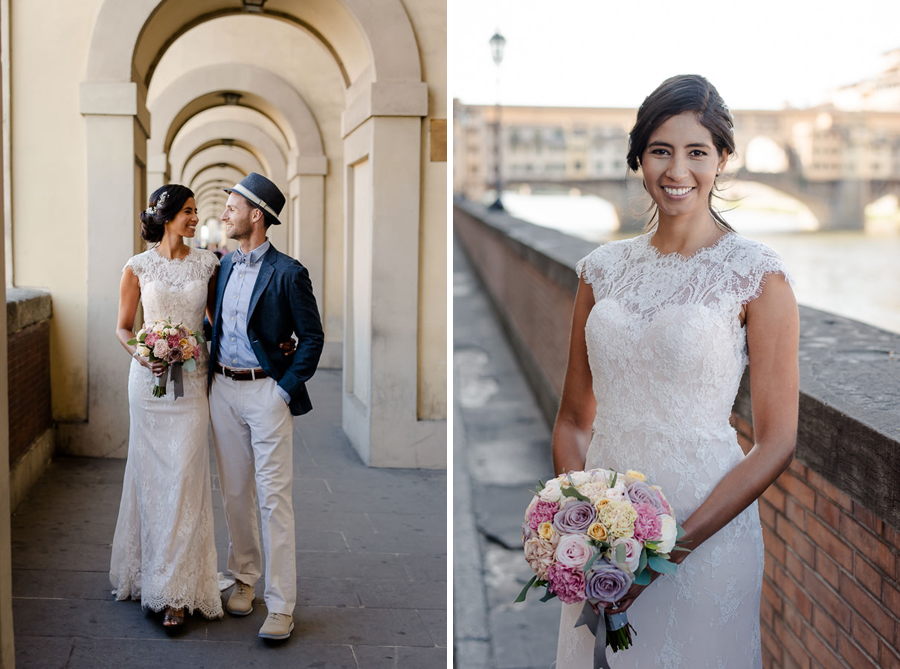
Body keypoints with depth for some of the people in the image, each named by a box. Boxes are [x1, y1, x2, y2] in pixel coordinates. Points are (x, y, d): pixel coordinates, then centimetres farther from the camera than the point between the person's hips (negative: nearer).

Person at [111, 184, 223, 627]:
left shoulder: (207, 263, 5)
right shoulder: (138, 267, 2)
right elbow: (123, 328, 7)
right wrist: (141, 354, -13)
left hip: (193, 379, 0)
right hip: (149, 376, 0)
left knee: (184, 477, -3)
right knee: (151, 473, 6)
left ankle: (177, 590, 2)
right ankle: (149, 571, 22)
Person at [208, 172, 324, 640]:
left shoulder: (287, 273, -9)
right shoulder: (225, 265, 11)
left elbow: (312, 338, -7)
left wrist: (286, 389, -11)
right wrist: (212, 375, 11)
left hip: (265, 392, -6)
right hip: (223, 390, 6)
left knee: (274, 498, -4)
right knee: (235, 493, 13)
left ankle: (281, 605, 1)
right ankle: (244, 578, 28)